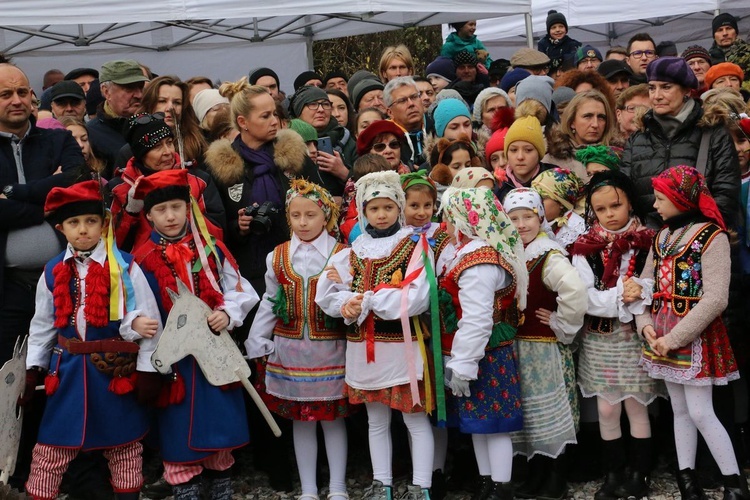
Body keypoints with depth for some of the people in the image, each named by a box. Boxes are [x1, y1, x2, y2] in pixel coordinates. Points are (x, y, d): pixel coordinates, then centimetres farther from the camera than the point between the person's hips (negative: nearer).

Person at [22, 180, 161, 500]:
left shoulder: (125, 268, -9)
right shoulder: (53, 272, 2)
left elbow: (149, 321, -7)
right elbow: (42, 325, 11)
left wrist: (147, 370, -8)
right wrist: (33, 369, 9)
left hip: (117, 370, -2)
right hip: (67, 369, 3)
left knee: (123, 444, 13)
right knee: (51, 447, 8)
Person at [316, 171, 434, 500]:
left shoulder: (414, 245, -4)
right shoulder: (353, 250, 8)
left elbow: (417, 297, -17)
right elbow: (327, 292, 1)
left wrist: (367, 301, -17)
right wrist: (349, 304, -20)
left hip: (404, 345, -4)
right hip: (364, 346, 4)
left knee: (415, 419, 3)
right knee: (377, 421, 15)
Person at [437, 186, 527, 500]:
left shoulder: (478, 260, -21)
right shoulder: (469, 251, 9)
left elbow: (476, 320, -24)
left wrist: (462, 364, -20)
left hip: (484, 356, -10)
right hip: (476, 355, 10)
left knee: (493, 423, 1)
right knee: (478, 422, 17)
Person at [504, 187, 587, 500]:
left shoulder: (549, 256, -17)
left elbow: (575, 290, -34)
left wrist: (560, 324, -22)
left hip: (545, 347, -7)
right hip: (516, 346, 7)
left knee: (551, 413, 4)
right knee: (529, 414, 15)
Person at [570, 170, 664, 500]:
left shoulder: (647, 242, -3)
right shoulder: (585, 248, -2)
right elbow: (585, 297, -10)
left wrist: (634, 296, -24)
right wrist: (621, 296, -21)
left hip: (635, 336, -1)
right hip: (599, 338, 1)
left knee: (635, 407, 7)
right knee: (607, 410, 9)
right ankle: (613, 474, 24)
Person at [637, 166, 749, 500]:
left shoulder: (711, 236, -12)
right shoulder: (661, 238, 10)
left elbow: (715, 299, -19)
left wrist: (674, 338, -18)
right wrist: (646, 326, -5)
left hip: (694, 336, -7)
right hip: (663, 337, 7)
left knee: (700, 412, -6)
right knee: (679, 410, 12)